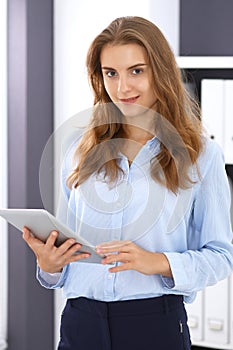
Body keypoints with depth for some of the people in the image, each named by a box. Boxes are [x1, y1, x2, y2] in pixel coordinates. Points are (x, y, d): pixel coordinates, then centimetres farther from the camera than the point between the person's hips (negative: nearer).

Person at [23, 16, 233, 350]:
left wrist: (158, 262, -18)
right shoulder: (80, 153, 7)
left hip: (156, 322, -2)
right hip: (81, 322, 3)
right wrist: (49, 265, -8)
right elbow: (66, 244, 13)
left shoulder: (201, 154, -1)